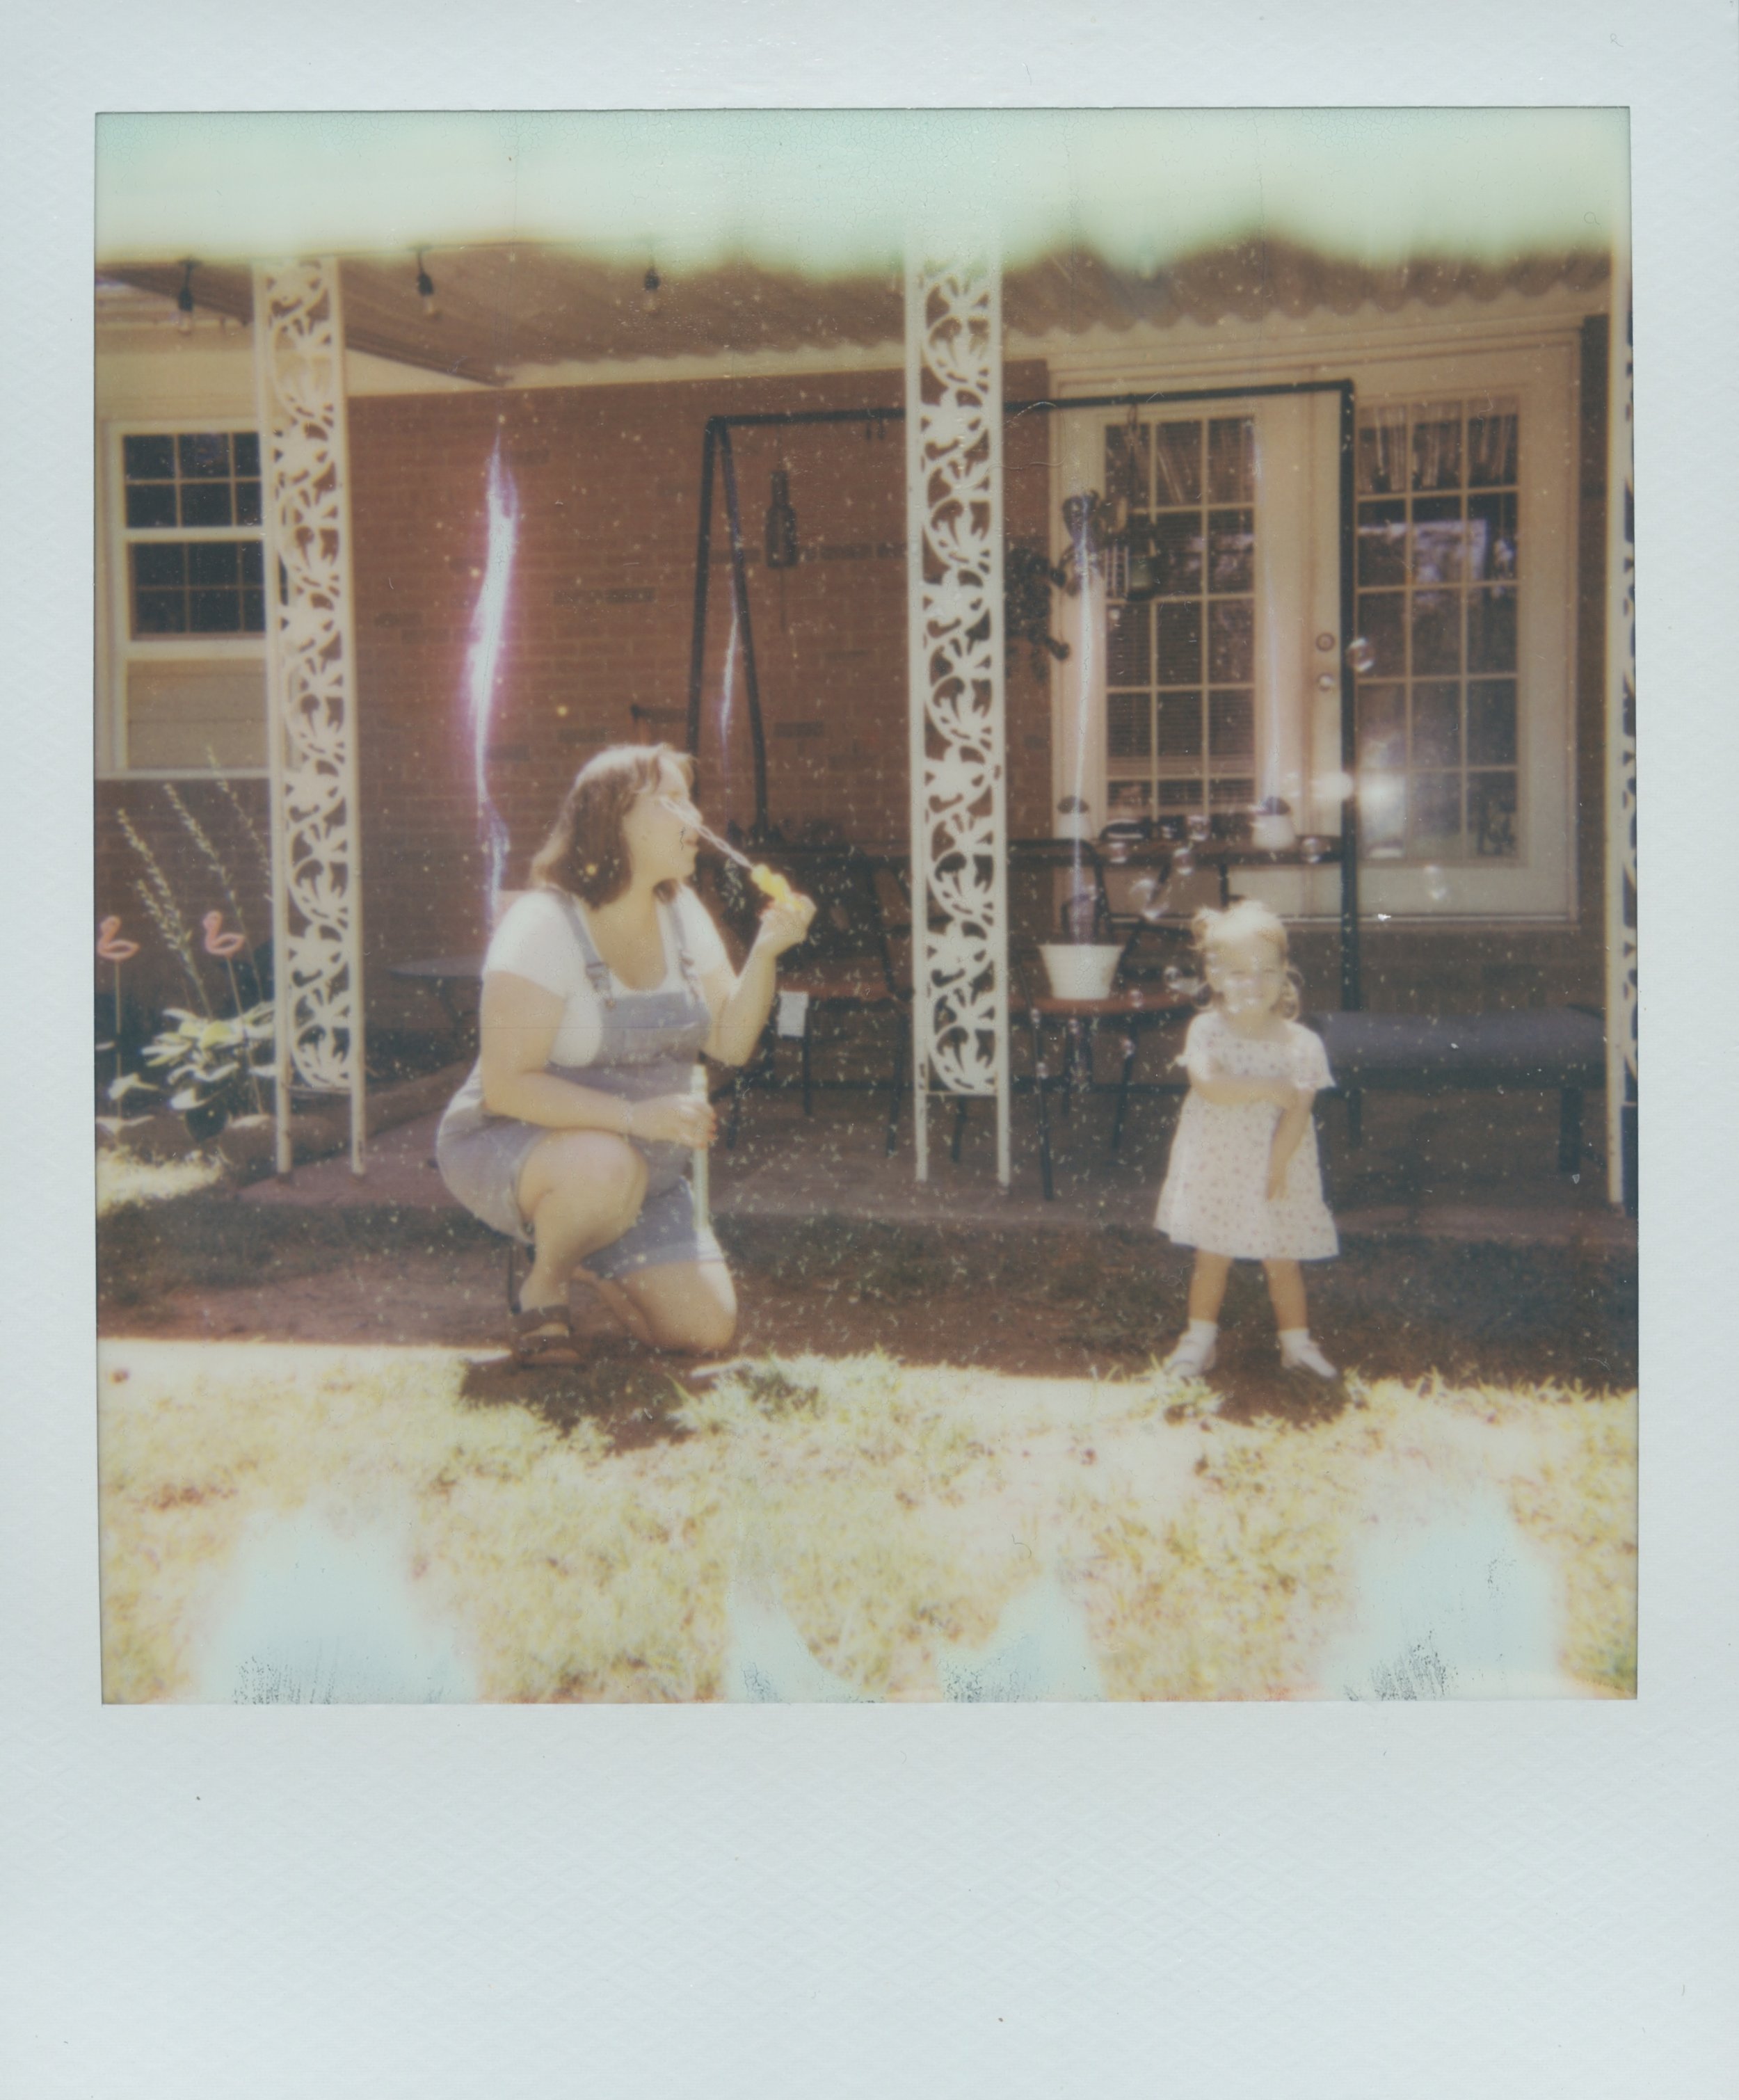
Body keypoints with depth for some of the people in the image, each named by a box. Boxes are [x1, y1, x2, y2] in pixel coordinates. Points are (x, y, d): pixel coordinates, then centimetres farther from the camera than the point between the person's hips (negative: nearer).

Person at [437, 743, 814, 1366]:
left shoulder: (680, 913, 3)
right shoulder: (543, 924, -20)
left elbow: (731, 1043, 1)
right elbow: (507, 1084, -26)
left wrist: (766, 951, -15)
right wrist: (635, 1115, -36)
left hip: (643, 1160, 7)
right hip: (507, 1147, -6)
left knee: (708, 1330, -6)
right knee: (609, 1167, -41)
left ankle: (577, 1252, 21)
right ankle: (542, 1288, -10)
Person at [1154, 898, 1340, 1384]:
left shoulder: (1301, 1044, -8)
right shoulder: (1207, 1030, -8)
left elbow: (1298, 1110, -13)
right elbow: (1208, 1084, -24)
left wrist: (1277, 1164, -20)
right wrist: (1266, 1089, -24)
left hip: (1276, 1168, 0)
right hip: (1216, 1167, 0)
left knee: (1283, 1261, 10)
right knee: (1212, 1257, 12)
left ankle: (1297, 1343, 27)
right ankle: (1200, 1339, 27)